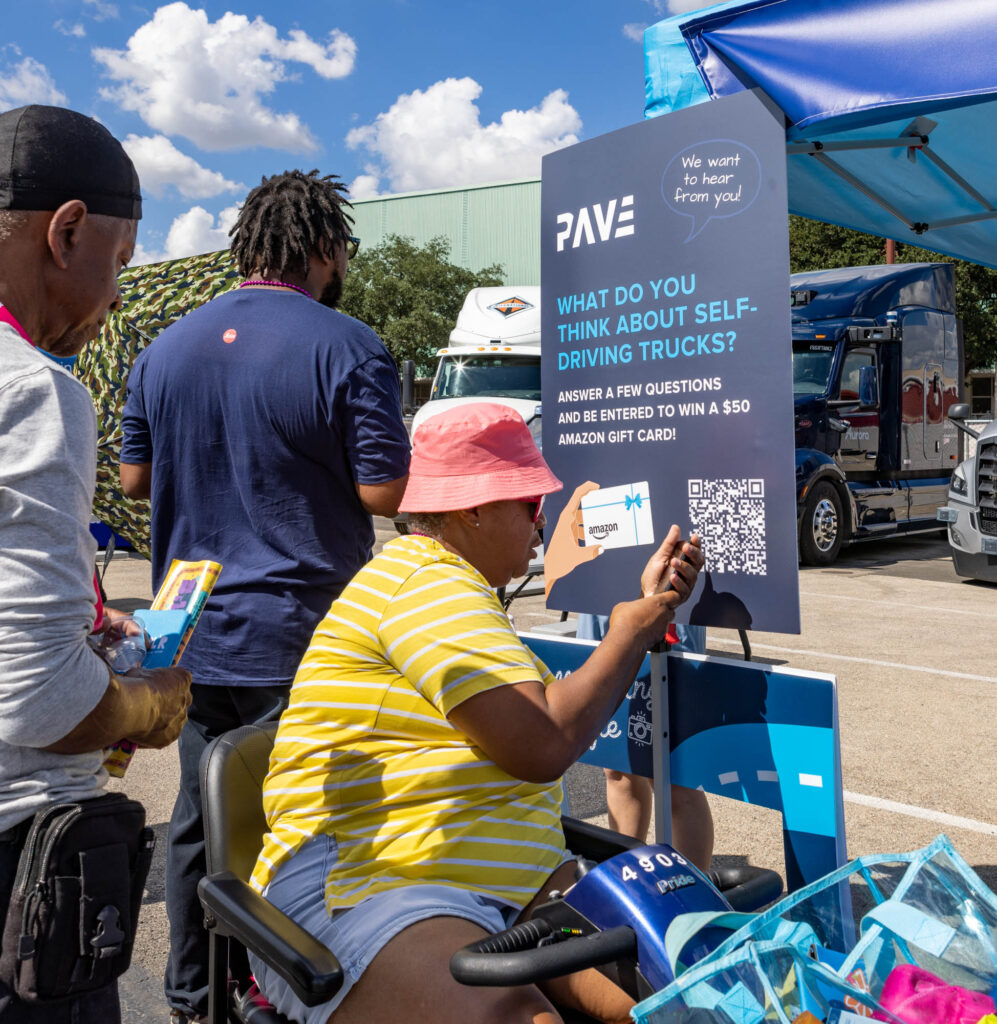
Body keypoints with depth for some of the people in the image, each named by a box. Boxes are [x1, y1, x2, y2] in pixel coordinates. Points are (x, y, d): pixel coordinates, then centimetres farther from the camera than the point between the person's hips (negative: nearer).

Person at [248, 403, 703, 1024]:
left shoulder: (458, 589, 22)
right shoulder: (425, 581, -11)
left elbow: (575, 716, 22)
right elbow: (543, 746, -18)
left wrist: (649, 607, 19)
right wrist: (629, 633, -3)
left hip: (510, 879, 8)